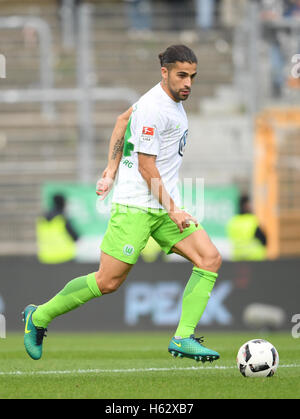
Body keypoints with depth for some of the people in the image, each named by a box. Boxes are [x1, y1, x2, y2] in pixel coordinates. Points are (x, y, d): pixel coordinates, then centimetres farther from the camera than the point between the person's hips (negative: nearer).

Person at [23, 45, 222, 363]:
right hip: (136, 206, -9)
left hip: (165, 204, 9)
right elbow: (146, 166, -18)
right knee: (108, 282, -7)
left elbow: (123, 120, 21)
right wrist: (172, 211, -15)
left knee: (210, 259, -7)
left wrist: (112, 169, 16)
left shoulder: (171, 98, 10)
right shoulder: (155, 108, -19)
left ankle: (183, 339, -9)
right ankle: (38, 317, 13)